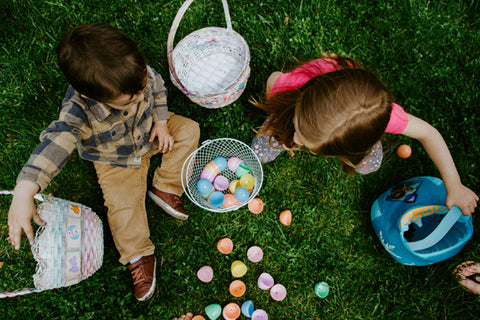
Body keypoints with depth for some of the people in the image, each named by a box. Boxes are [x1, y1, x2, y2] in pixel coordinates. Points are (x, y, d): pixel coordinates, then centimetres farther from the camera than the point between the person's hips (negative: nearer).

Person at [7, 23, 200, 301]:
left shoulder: (139, 73, -28)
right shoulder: (80, 111, -40)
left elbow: (158, 88, -6)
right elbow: (57, 142, -50)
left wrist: (161, 122, -12)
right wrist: (25, 192, -61)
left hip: (149, 133, 4)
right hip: (116, 160, -4)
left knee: (189, 129, -7)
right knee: (122, 204, -12)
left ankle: (164, 189, -4)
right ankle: (139, 256, 8)